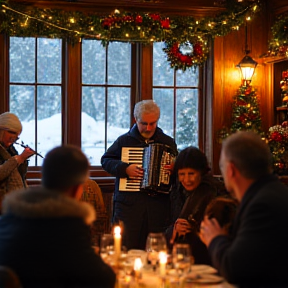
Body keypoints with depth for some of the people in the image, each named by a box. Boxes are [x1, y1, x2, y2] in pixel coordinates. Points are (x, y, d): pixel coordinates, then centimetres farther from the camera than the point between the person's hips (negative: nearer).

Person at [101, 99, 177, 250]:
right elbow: (105, 160, 7)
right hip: (129, 203, -1)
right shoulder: (124, 140, 7)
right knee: (126, 248, -2)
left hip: (158, 204, 1)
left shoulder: (168, 142, 13)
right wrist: (124, 168, -10)